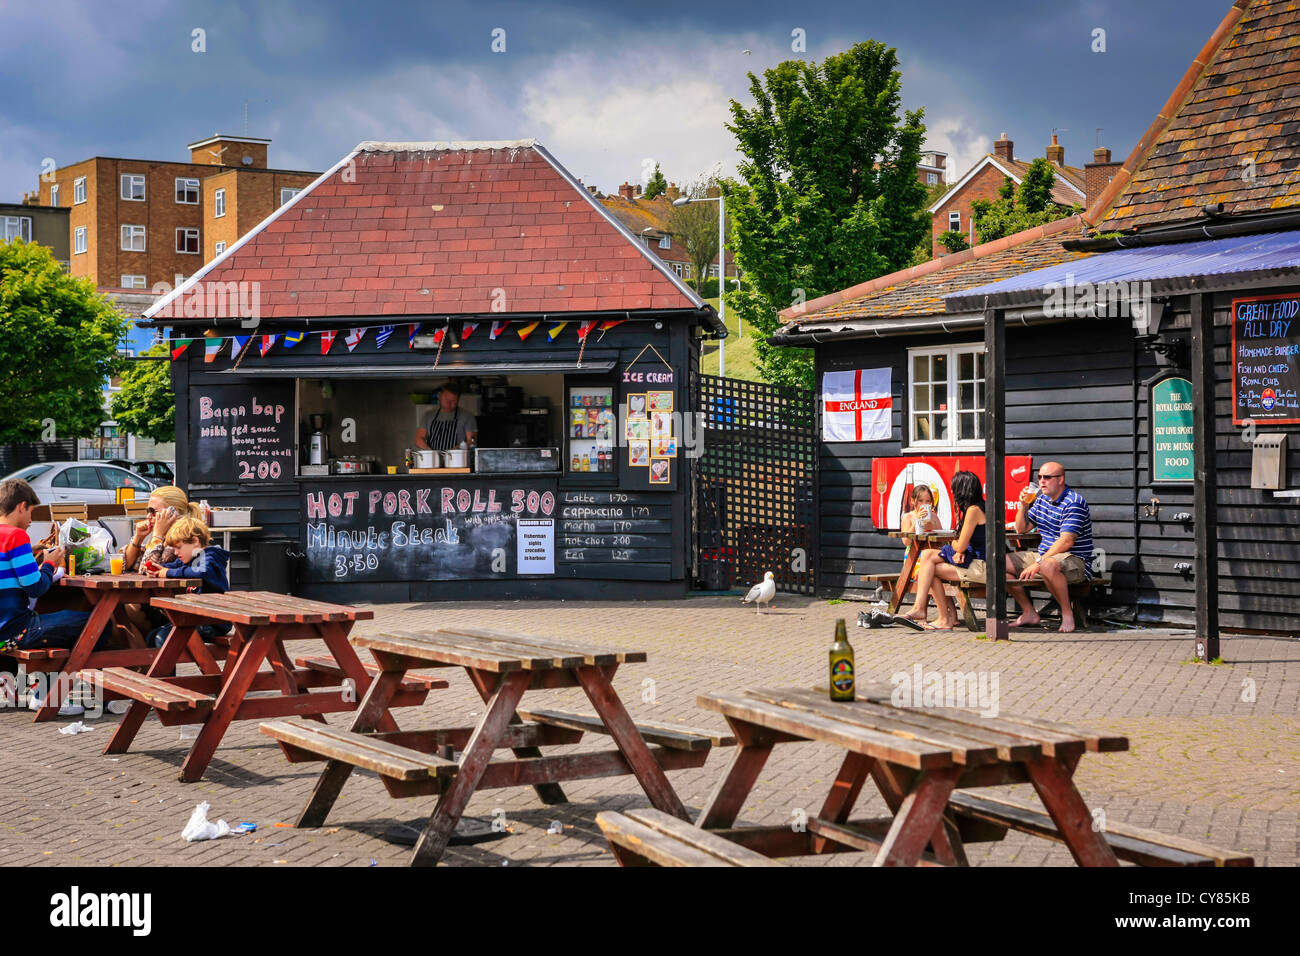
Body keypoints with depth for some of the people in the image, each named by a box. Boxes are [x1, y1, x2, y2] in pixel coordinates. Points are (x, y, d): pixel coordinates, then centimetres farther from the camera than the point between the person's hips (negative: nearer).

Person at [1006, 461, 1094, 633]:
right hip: (1044, 556, 9)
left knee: (1048, 566, -42)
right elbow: (1021, 529, 19)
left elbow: (1066, 542, -24)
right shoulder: (1042, 498, 13)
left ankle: (1067, 613, -22)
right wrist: (1023, 506, 0)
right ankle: (1029, 613, 2)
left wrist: (1038, 563, -29)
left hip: (1075, 560, -9)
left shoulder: (1074, 503, -15)